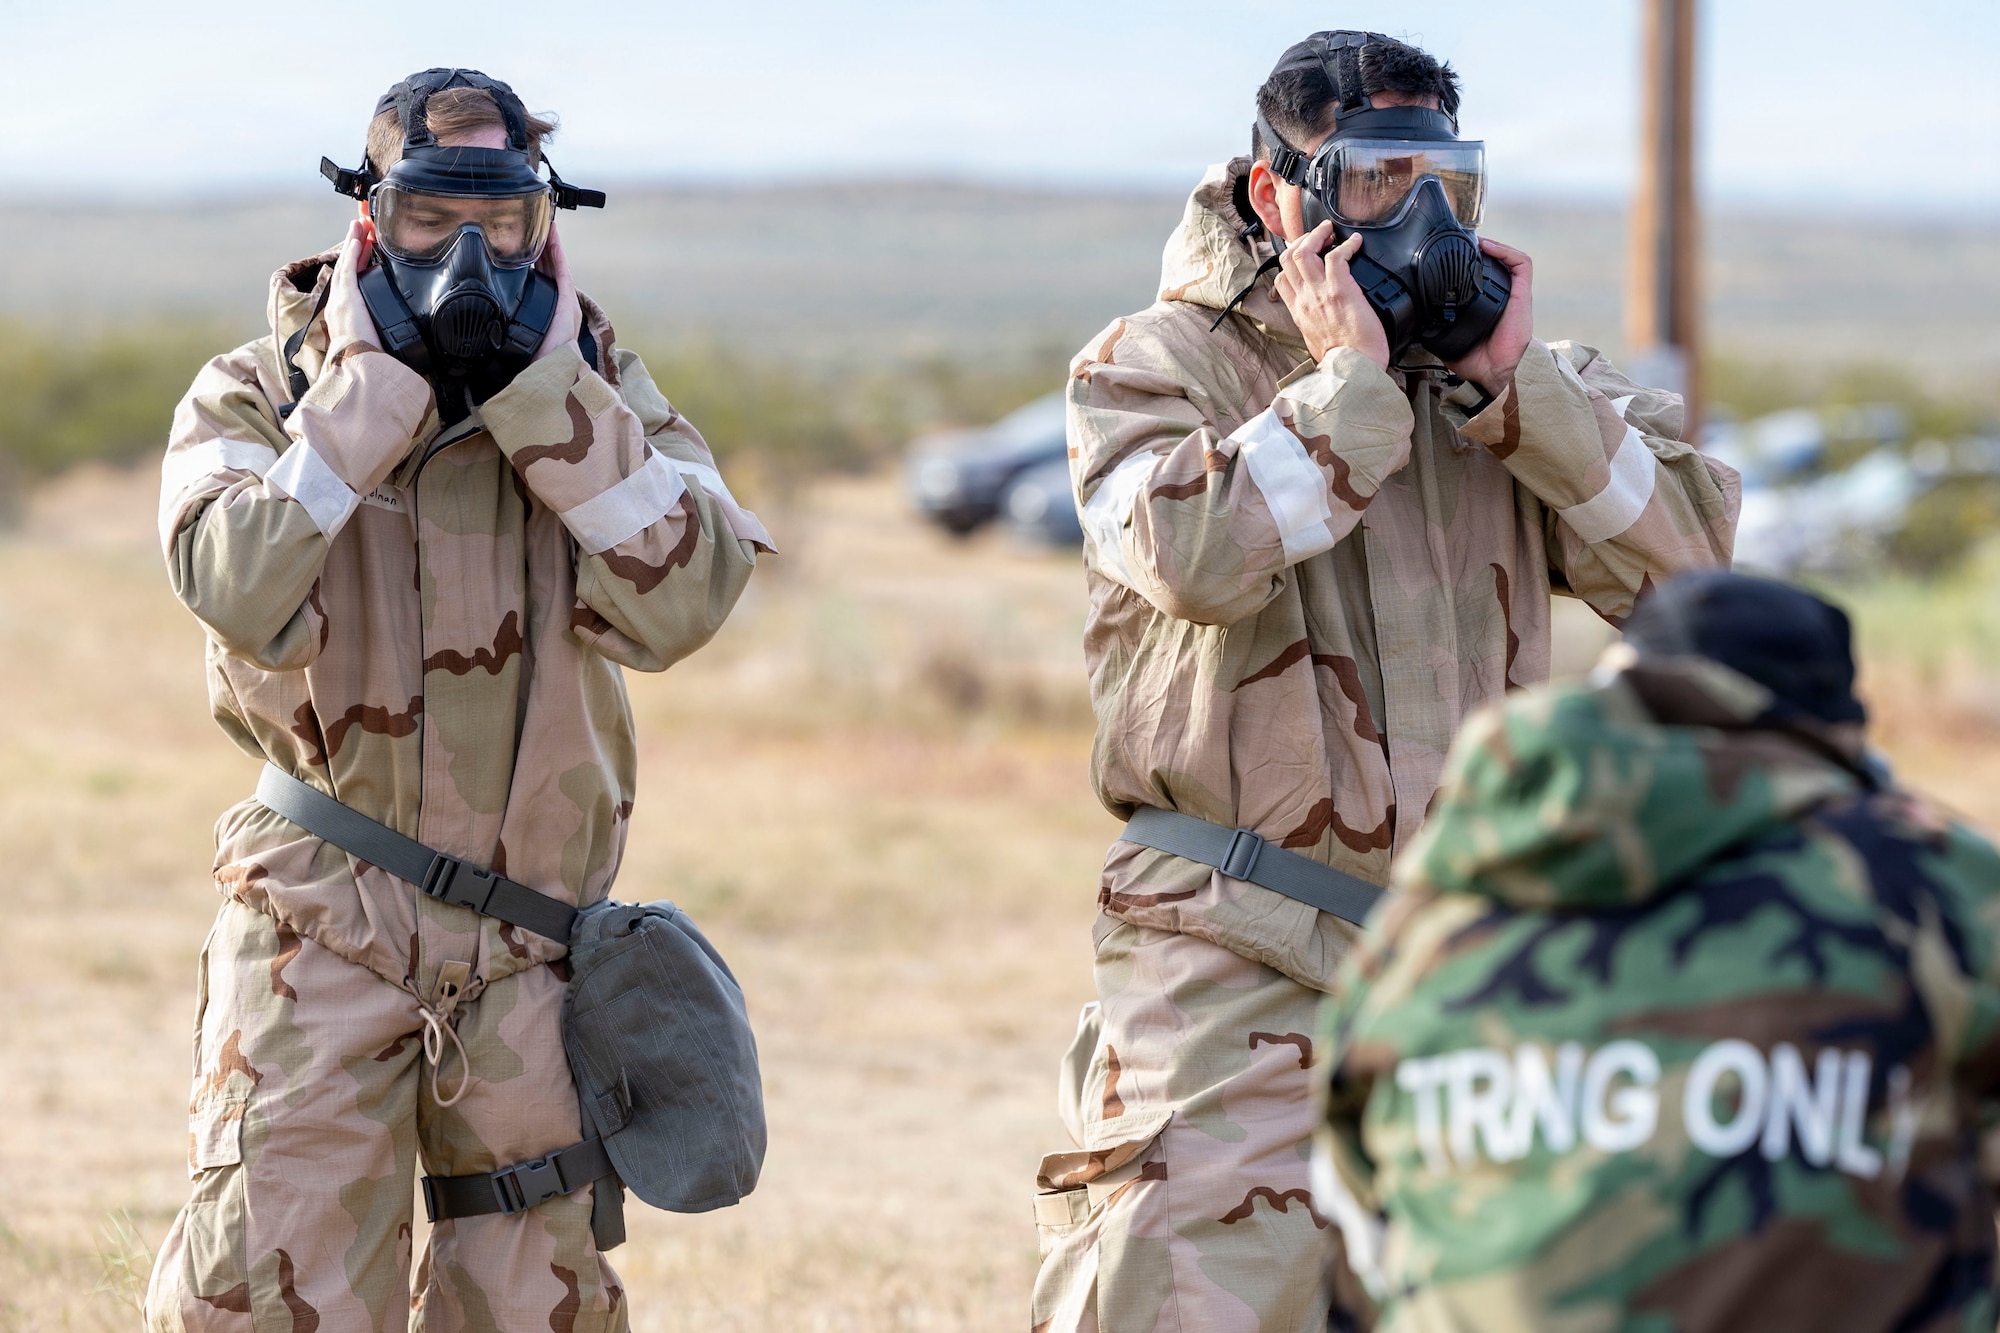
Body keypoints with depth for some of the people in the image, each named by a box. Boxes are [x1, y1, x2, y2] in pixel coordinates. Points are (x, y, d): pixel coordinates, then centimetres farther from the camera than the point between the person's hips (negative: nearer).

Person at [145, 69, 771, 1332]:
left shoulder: (599, 395, 4)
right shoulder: (260, 394, -1)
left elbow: (681, 600, -13)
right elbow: (242, 590, -21)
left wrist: (544, 391, -15)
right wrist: (371, 388, -17)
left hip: (528, 942, 3)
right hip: (319, 930, -2)